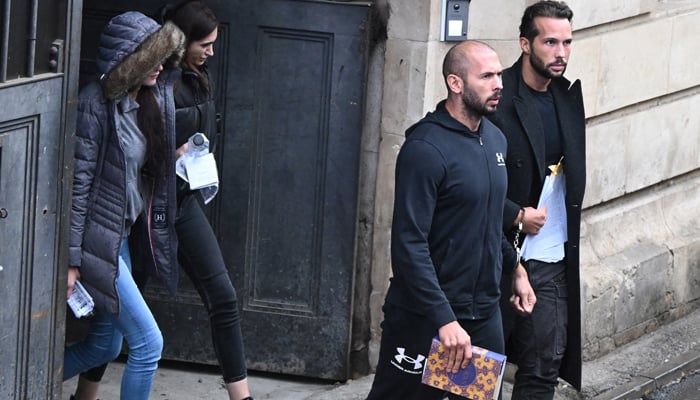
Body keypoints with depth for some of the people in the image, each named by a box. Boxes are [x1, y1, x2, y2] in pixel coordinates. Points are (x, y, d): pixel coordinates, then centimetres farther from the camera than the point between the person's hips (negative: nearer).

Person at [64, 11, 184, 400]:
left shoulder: (149, 102, 5)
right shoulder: (97, 105, -18)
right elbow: (78, 183, -18)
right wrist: (71, 259, -18)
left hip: (121, 236, 9)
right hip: (98, 240, -9)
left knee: (105, 346, 17)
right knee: (149, 343, -6)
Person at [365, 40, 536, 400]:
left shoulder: (495, 139, 10)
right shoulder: (425, 149, -17)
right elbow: (409, 245, -22)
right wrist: (445, 320, -26)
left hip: (485, 313, 8)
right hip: (425, 317, -8)